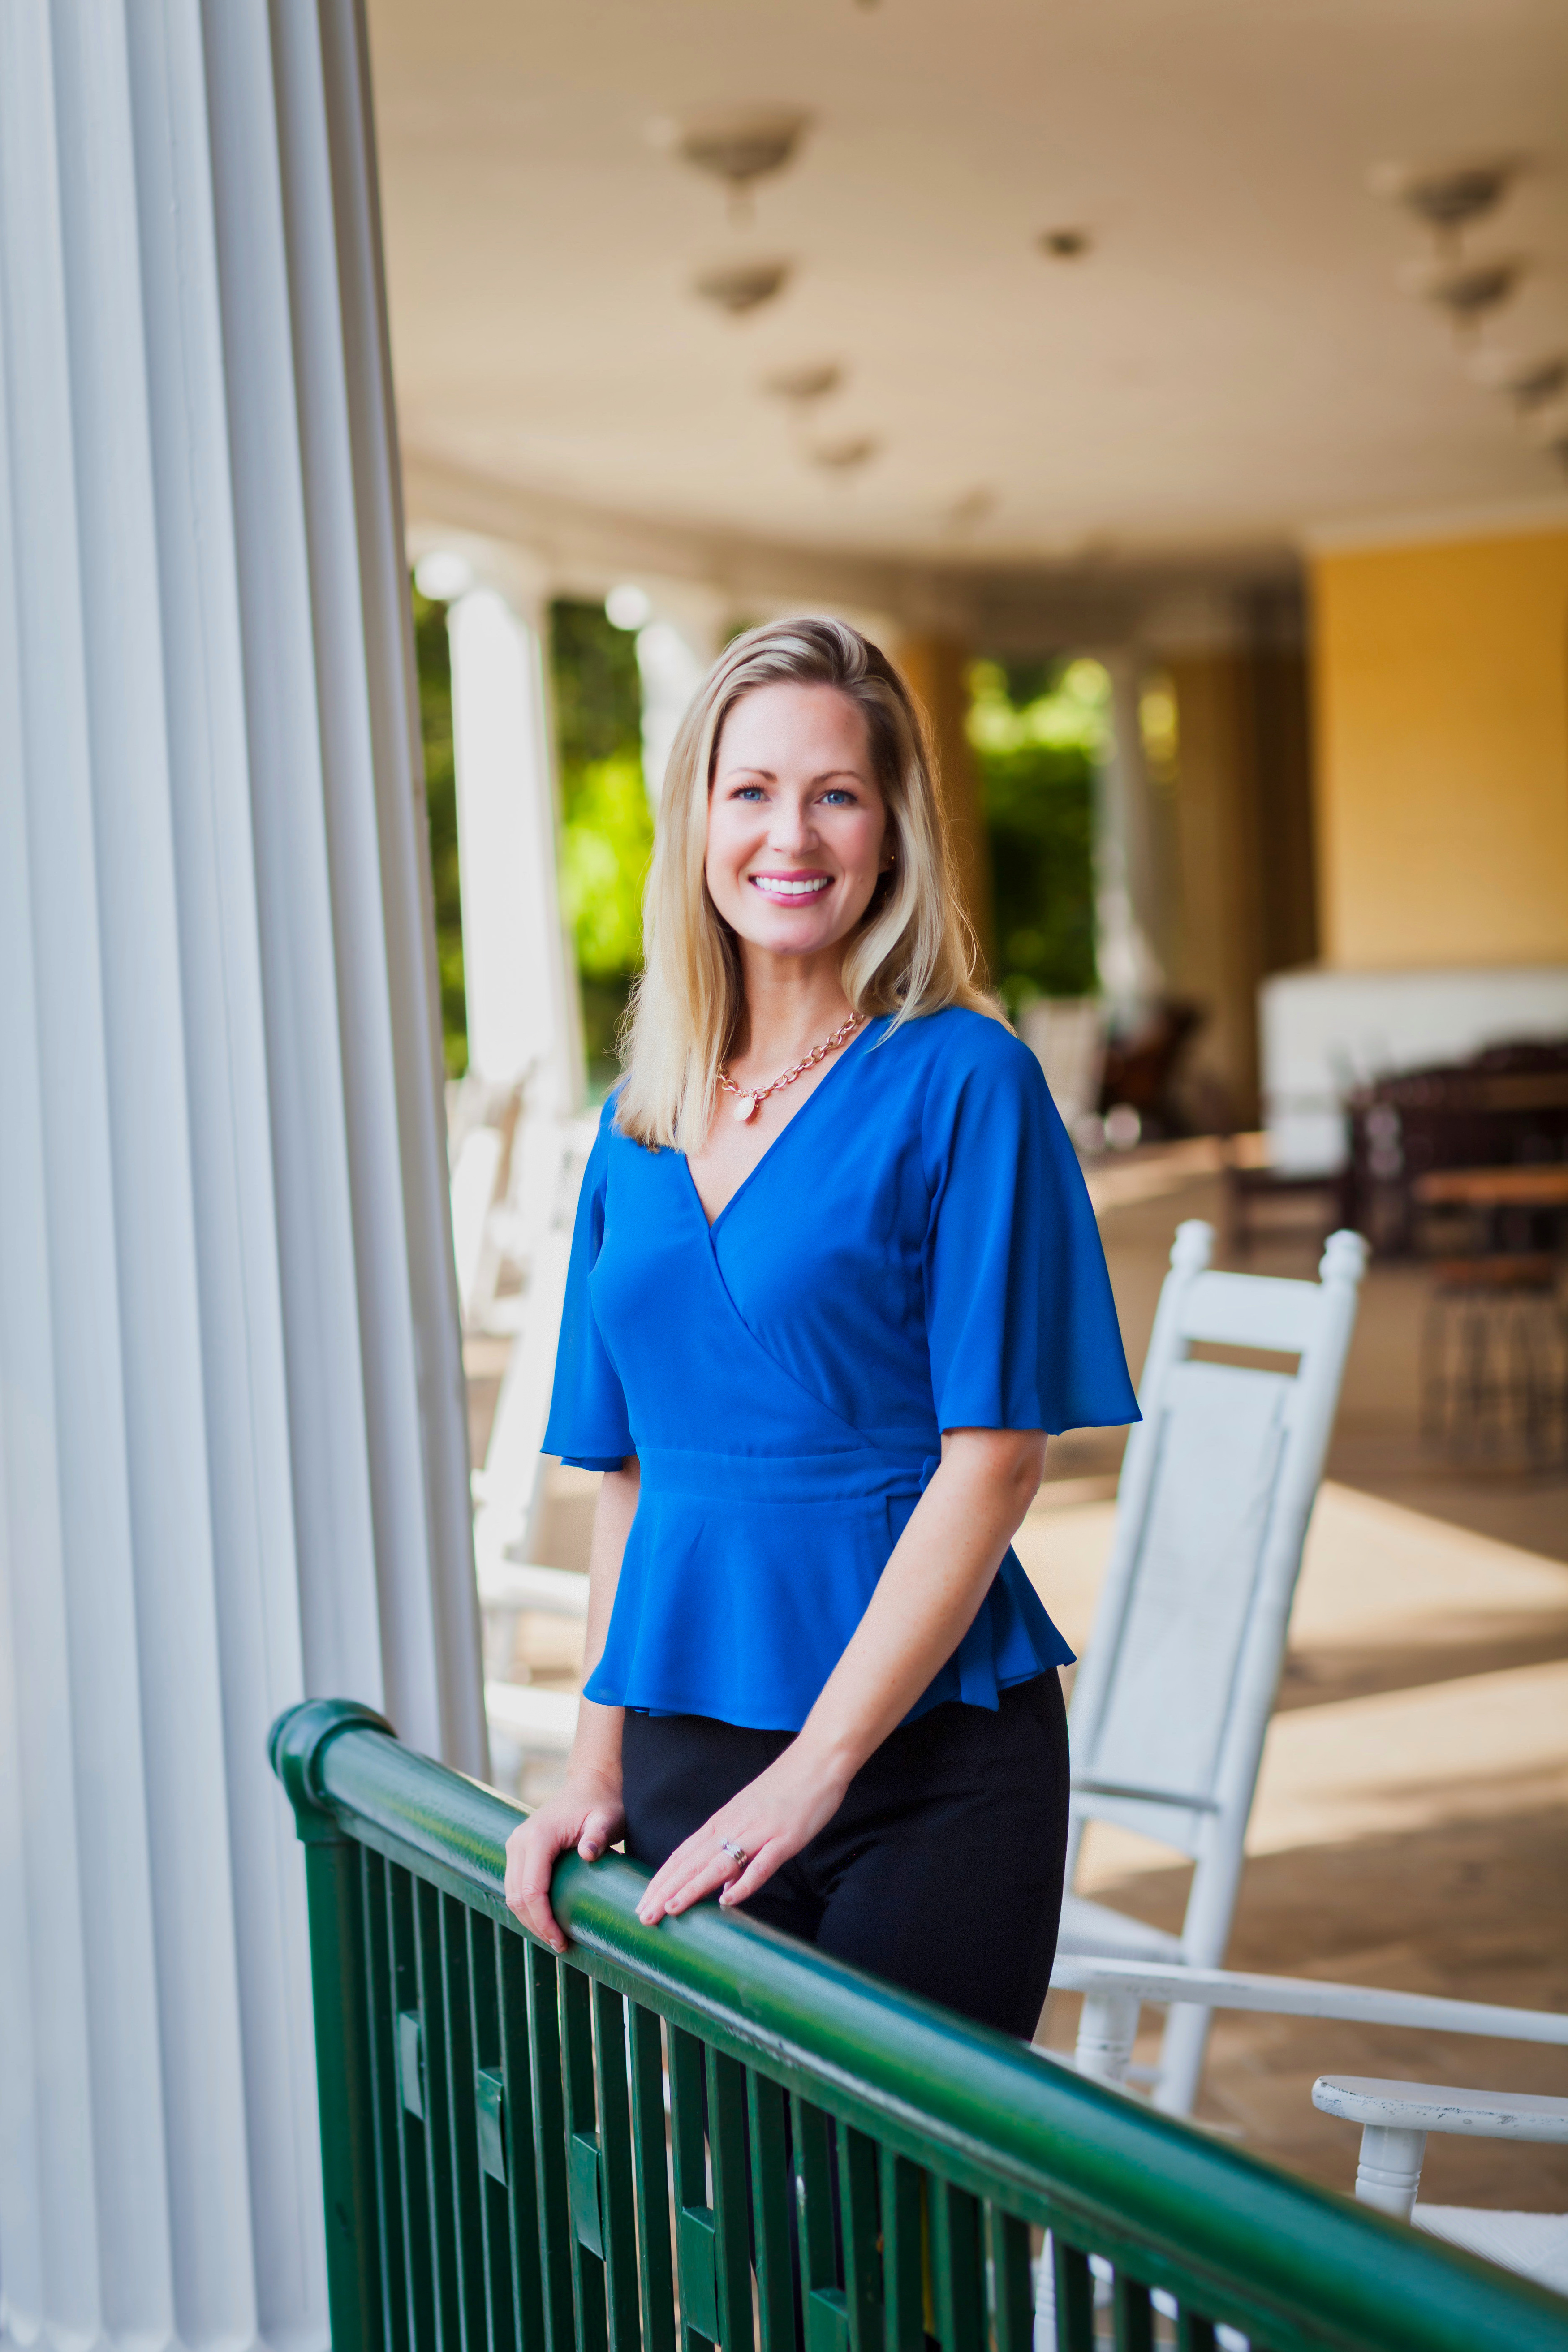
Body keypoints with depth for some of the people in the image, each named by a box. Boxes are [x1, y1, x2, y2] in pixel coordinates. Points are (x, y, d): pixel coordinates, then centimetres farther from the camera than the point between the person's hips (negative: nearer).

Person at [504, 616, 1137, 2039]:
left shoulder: (961, 1081, -6)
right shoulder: (641, 1121, 10)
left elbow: (995, 1458, -11)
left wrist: (815, 1766, -15)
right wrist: (599, 1766, 7)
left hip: (927, 1762, -4)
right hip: (685, 1747, 5)